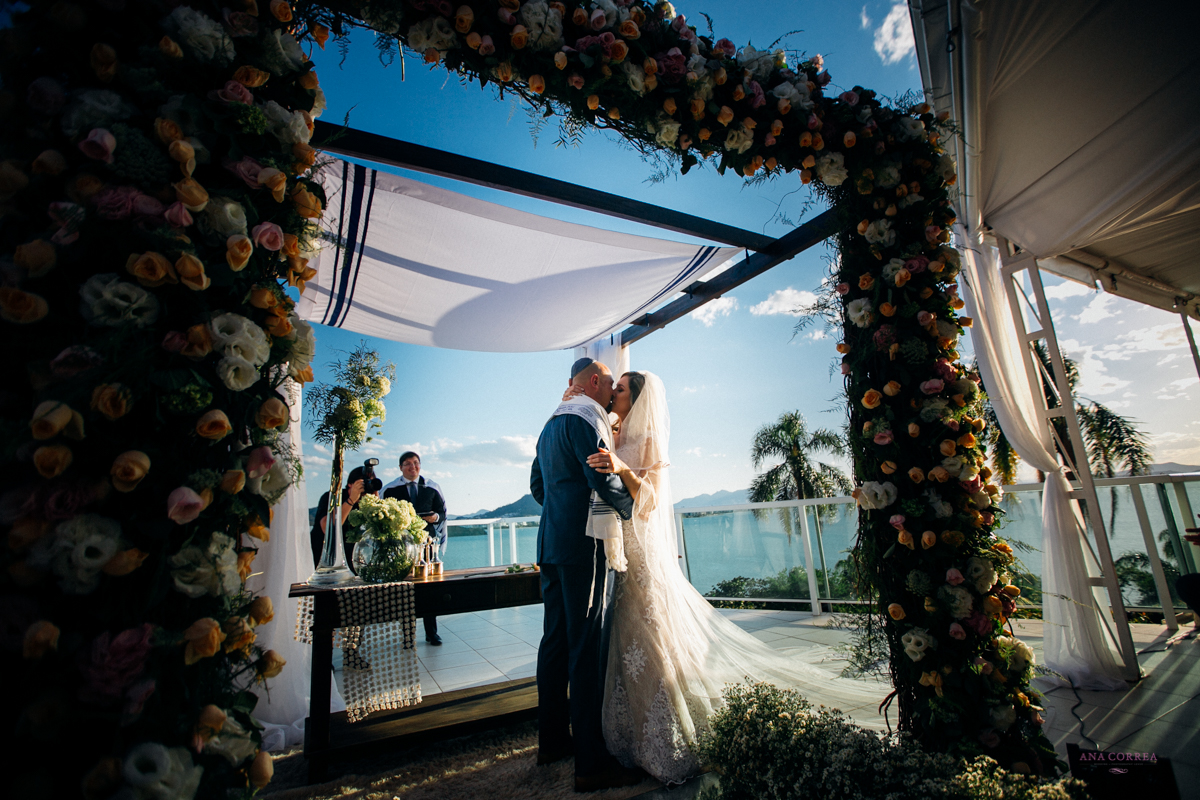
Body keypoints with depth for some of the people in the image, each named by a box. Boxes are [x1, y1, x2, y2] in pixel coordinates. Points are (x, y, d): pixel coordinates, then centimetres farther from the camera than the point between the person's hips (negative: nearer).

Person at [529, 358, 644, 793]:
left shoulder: (551, 424, 20)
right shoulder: (585, 418, -10)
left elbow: (537, 484, 24)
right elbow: (603, 478, -19)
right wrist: (634, 507, -3)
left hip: (551, 542, 10)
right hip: (582, 543, -10)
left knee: (556, 639, 15)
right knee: (587, 646, -5)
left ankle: (552, 740, 28)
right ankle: (591, 763, 3)